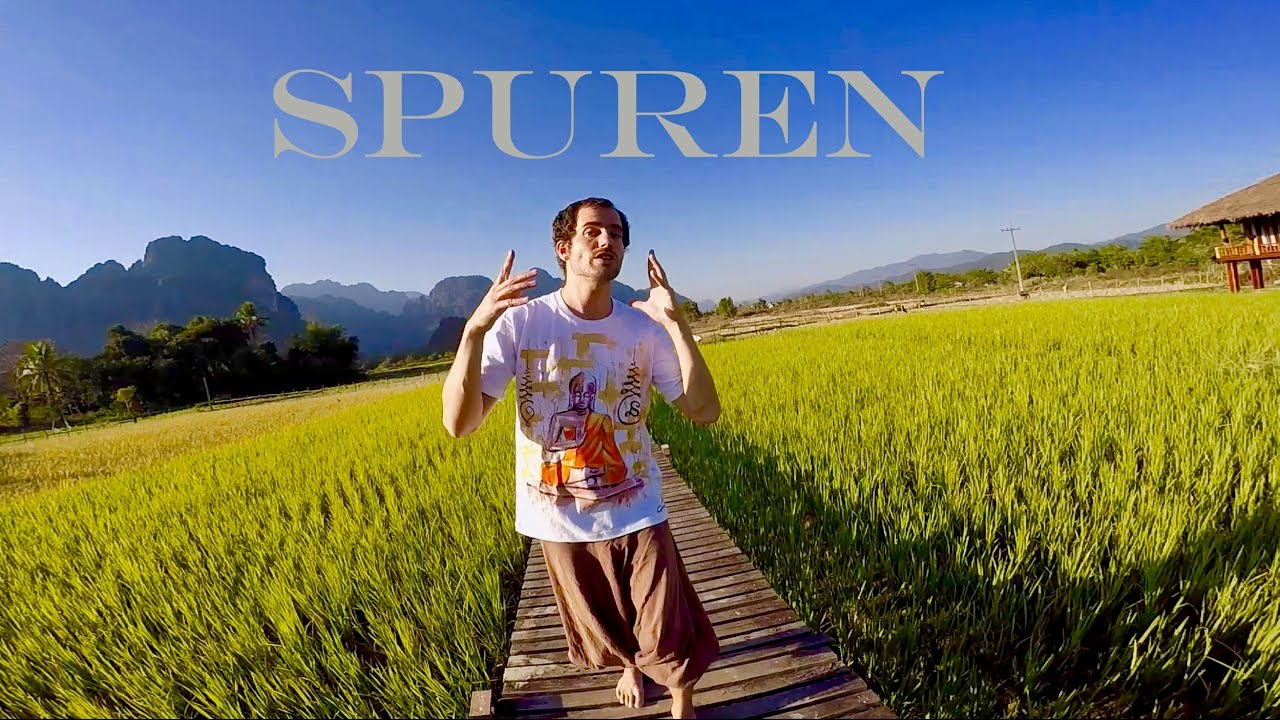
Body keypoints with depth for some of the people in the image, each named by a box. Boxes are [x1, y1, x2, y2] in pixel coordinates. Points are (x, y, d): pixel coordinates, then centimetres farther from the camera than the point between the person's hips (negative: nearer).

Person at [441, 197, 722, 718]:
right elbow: (460, 425, -21)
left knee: (674, 641, 6)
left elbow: (705, 412, -16)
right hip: (562, 523, 0)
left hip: (637, 515, 0)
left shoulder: (645, 328, -9)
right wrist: (474, 328, -34)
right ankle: (629, 665, 60)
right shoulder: (518, 322, -14)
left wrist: (676, 323, -25)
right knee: (604, 632, 24)